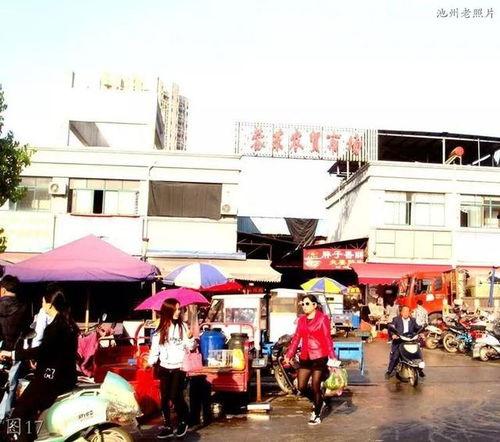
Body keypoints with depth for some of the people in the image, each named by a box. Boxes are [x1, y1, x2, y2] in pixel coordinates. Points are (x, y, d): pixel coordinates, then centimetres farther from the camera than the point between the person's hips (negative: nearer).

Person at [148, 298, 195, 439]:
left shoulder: (183, 326, -3)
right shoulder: (160, 330, 3)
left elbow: (190, 347, -2)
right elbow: (155, 348, 6)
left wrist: (190, 338, -21)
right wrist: (150, 362, -6)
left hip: (179, 368, -3)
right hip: (164, 368, 3)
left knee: (175, 396, -9)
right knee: (164, 398, 5)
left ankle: (183, 422, 14)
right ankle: (168, 427, 17)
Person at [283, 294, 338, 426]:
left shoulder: (322, 318, -6)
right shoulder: (301, 320, 10)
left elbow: (327, 338, -11)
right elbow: (296, 338, 11)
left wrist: (332, 357, -19)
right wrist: (288, 355, 7)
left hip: (319, 357, -5)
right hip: (304, 357, 6)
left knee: (315, 388, 2)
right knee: (301, 388, 6)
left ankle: (317, 415, 22)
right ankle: (318, 402, 34)